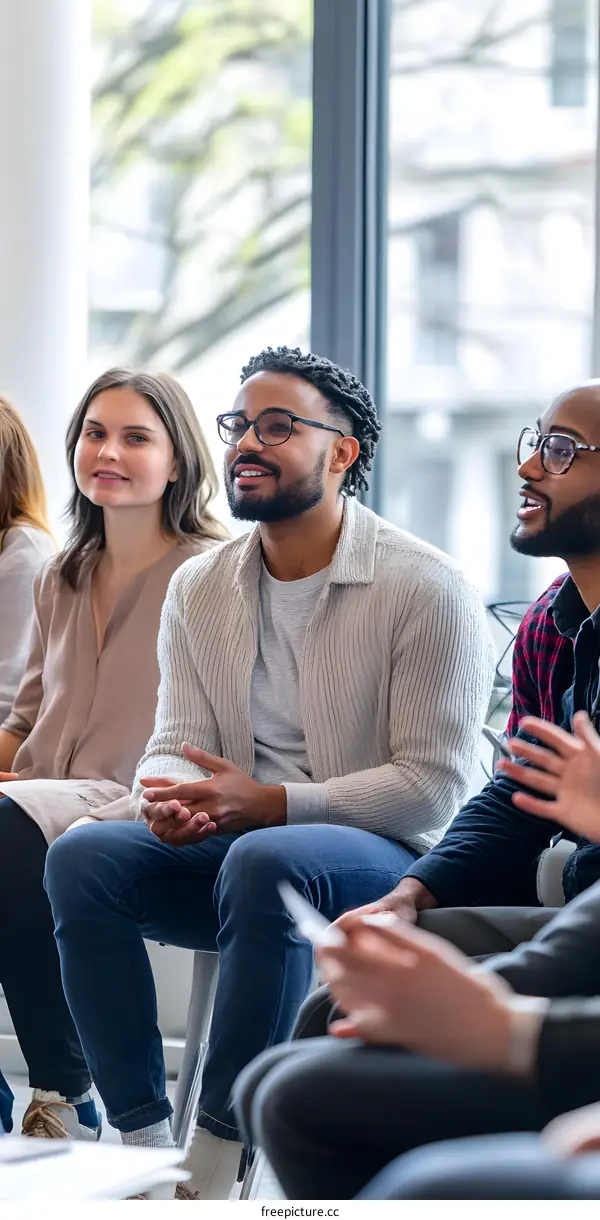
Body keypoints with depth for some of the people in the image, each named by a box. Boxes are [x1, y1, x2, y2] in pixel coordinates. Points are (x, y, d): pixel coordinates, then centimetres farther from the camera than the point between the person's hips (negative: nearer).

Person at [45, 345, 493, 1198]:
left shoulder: (425, 587, -9)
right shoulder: (200, 588, 11)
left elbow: (432, 787, -14)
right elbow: (177, 742, 6)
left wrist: (269, 804, -24)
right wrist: (169, 801, -20)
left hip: (386, 864, -6)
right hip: (237, 848, 6)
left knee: (266, 861, -38)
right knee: (82, 857, -21)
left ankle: (213, 1173, -33)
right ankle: (143, 1143, -23)